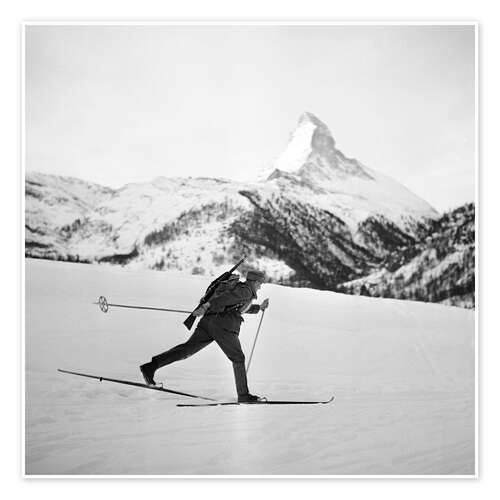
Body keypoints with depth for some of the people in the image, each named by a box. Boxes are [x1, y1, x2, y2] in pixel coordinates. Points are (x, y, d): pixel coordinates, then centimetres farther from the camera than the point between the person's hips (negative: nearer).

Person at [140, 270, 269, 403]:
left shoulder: (239, 288, 29)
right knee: (238, 359, 5)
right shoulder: (245, 291, -1)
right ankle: (243, 395, 9)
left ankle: (151, 366, -9)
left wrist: (259, 307, 51)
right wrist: (206, 306, -29)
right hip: (224, 326, -8)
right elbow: (225, 297, -17)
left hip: (208, 321, 8)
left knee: (187, 348, 1)